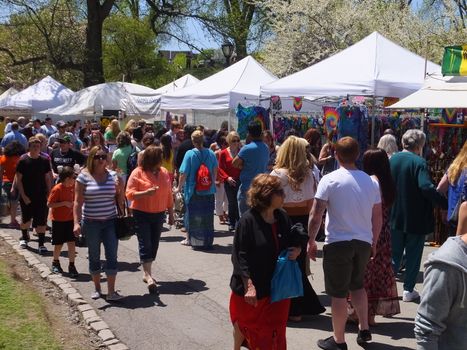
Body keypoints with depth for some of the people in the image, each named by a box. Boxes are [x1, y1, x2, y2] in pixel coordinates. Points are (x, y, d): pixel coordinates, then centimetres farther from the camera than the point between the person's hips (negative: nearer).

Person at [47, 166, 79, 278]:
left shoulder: (72, 187, 2)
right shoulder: (57, 189, -17)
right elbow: (49, 204, -18)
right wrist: (64, 203, -24)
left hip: (70, 219, 5)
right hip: (58, 220, -4)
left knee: (71, 243, -2)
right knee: (59, 244, 8)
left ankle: (71, 266, 5)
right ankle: (55, 263, 31)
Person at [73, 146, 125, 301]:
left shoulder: (113, 176, 3)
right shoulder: (84, 177, -4)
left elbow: (120, 201, 8)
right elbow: (78, 202, -5)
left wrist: (120, 189, -11)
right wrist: (76, 222, -14)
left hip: (110, 222, 1)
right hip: (91, 223, -1)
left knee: (112, 256, -3)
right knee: (94, 257, 11)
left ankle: (111, 292, 3)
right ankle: (97, 289, 27)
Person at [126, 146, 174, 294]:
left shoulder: (164, 172, 5)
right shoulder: (137, 173, -8)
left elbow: (169, 194, 11)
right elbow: (129, 194, -11)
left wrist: (171, 214, 12)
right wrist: (145, 193, -27)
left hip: (159, 214, 5)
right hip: (141, 215, -5)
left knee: (154, 244, 10)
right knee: (145, 244, -8)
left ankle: (147, 273, 24)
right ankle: (148, 277, -8)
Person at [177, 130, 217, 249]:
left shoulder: (190, 154, -12)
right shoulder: (211, 153, -1)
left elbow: (183, 174, -13)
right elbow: (215, 171, 10)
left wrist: (179, 187, 0)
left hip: (194, 191, -3)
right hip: (209, 191, 3)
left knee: (193, 216, 11)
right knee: (207, 216, 11)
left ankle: (192, 239, 21)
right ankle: (207, 240, 18)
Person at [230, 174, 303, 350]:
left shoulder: (283, 217, -3)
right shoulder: (248, 220, -20)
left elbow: (294, 241, 12)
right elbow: (240, 256, -20)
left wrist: (296, 250, -11)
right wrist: (249, 286, -24)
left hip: (277, 285, 4)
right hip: (251, 287, -4)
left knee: (275, 328, 13)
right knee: (244, 324, 19)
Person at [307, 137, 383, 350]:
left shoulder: (330, 180, -11)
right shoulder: (371, 182, 2)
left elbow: (316, 215, -13)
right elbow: (377, 217, 8)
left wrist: (311, 241, -1)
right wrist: (374, 241, 21)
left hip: (338, 243, -5)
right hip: (363, 242, 5)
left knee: (338, 293, 6)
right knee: (357, 285, 26)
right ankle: (364, 329, 27)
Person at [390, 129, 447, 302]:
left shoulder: (391, 160, 1)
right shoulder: (419, 162, -17)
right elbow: (426, 187, -29)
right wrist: (446, 204, -23)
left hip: (395, 217, 5)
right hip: (416, 218, -5)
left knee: (394, 253, 17)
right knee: (413, 255, 9)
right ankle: (408, 290, 16)